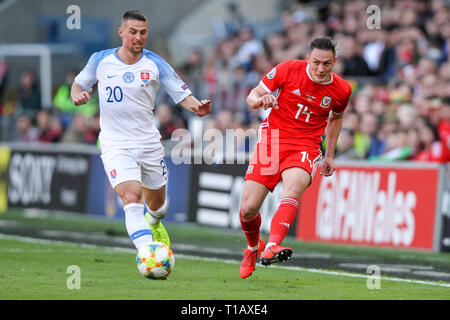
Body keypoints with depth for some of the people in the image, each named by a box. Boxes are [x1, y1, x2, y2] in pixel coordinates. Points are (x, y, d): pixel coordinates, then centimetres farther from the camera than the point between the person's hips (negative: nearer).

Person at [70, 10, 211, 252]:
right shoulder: (100, 60, -2)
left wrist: (197, 107, -24)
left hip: (149, 142, 2)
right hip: (115, 144, -2)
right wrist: (78, 96, -10)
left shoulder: (155, 64, -3)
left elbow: (183, 95, -2)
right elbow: (79, 84, 14)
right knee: (132, 197, -24)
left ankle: (153, 223, 54)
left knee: (157, 204, 17)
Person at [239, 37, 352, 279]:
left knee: (293, 189, -34)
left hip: (305, 147, 0)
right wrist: (261, 100, -22)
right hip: (271, 140, 0)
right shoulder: (288, 70, -6)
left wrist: (329, 155, 21)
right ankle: (253, 247, 28)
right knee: (248, 208, -6)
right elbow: (252, 96, 2)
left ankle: (272, 247, -51)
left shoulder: (341, 90, 1)